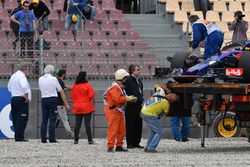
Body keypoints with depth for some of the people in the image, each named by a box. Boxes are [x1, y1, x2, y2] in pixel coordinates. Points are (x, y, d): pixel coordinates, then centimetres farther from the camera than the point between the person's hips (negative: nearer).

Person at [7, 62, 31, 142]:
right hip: (21, 99, -9)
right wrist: (26, 95, -20)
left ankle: (18, 137, 13)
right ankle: (19, 137, -10)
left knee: (15, 118, 11)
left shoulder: (13, 76, 15)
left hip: (13, 98, 9)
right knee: (22, 118, -7)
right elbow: (24, 86, -32)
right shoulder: (21, 76, -14)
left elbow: (9, 87, 27)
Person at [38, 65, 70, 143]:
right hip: (53, 99, -4)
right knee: (52, 119, -3)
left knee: (44, 120, 8)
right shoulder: (53, 79, -5)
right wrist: (66, 104, 3)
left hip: (44, 100, 4)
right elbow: (61, 92, -1)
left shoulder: (40, 79, 7)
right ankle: (52, 138, -7)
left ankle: (43, 139, 6)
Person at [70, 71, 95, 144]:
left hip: (77, 107, 4)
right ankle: (90, 140, -2)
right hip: (87, 107, -4)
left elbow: (72, 95, 8)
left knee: (77, 124, 8)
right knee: (87, 124, -2)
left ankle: (76, 139, 8)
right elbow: (91, 95, -11)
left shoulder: (74, 86, 2)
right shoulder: (87, 85, -12)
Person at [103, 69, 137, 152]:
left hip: (118, 110, 10)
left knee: (122, 129, 10)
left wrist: (129, 98, 2)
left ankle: (119, 146, 17)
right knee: (113, 129, -11)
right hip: (112, 110, -10)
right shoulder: (114, 87, -15)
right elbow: (117, 99, -25)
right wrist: (127, 99, -18)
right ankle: (110, 147, -11)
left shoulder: (120, 87, 18)